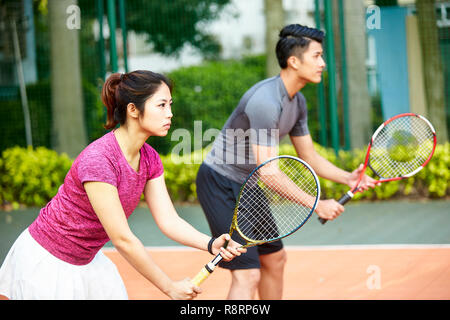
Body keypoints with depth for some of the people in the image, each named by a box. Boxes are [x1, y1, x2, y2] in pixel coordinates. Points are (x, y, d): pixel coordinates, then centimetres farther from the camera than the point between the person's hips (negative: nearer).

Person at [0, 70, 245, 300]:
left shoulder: (149, 159, -3)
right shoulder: (97, 159, -29)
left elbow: (168, 220, -5)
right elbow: (122, 239, -28)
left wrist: (211, 244, -24)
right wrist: (170, 288, -22)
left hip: (87, 260, 8)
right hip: (45, 263, -8)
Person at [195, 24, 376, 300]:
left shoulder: (297, 102, 5)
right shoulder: (266, 101, -27)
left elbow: (309, 156, 12)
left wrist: (347, 177, -5)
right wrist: (317, 205, -26)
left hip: (247, 185, 10)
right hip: (221, 185, -10)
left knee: (275, 259, 19)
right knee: (247, 275, -16)